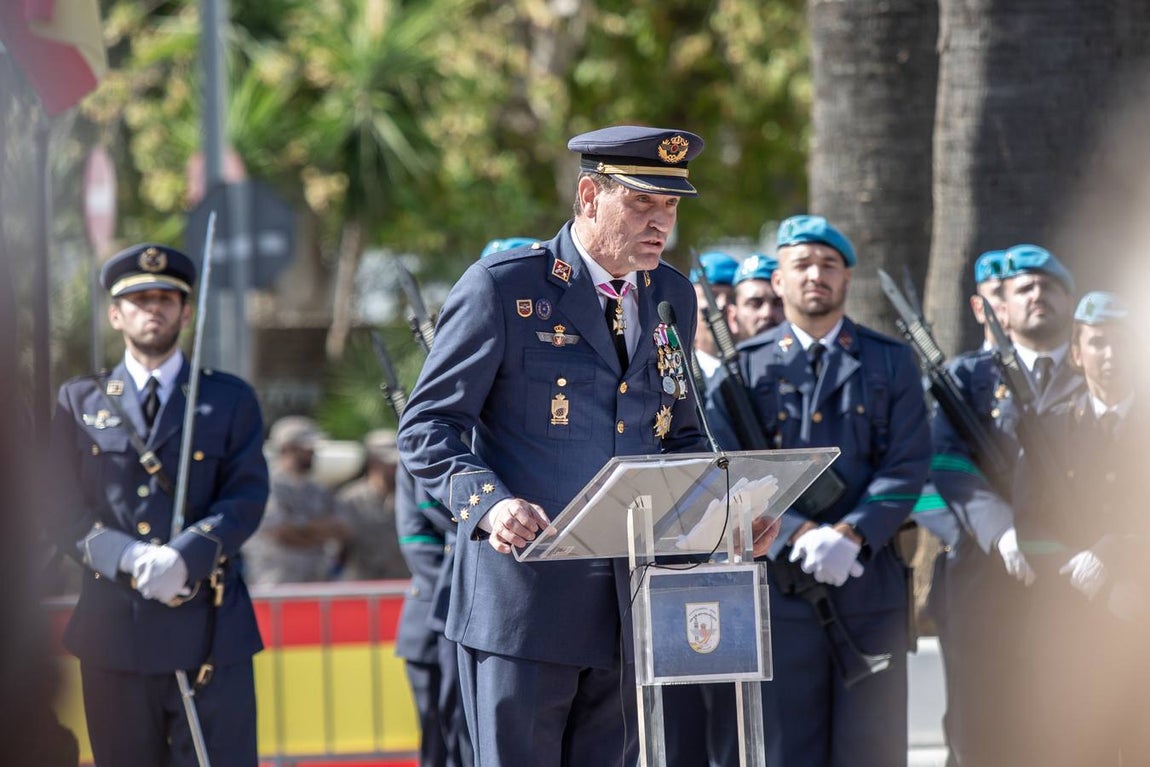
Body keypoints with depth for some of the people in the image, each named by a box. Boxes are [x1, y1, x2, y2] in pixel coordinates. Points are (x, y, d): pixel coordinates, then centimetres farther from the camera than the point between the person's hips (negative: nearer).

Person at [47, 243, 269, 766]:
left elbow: (247, 498, -1)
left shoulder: (231, 400, 11)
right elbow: (63, 508, 4)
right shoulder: (79, 403, 13)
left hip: (209, 625, -1)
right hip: (113, 625, 1)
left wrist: (185, 557, -19)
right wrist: (129, 558, -15)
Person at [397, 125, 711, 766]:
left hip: (629, 607, 5)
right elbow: (427, 426, -5)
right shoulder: (503, 286, -5)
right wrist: (488, 504, -24)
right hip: (525, 596, -5)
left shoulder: (673, 297, 14)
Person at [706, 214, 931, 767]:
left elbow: (908, 466, 1)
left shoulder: (891, 363, 10)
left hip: (871, 586, 1)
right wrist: (798, 534, -16)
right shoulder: (744, 368, 7)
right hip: (779, 588, -1)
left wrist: (849, 535, -15)